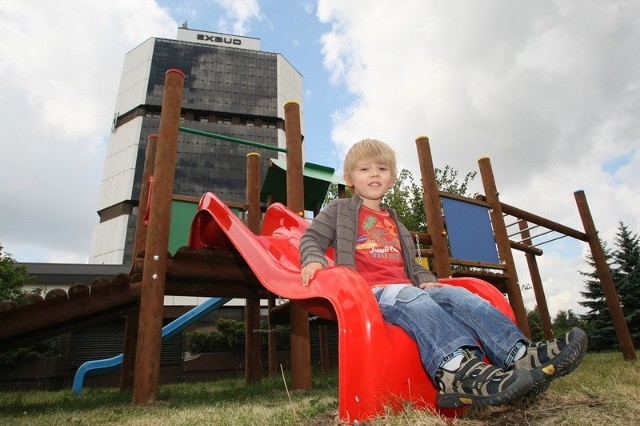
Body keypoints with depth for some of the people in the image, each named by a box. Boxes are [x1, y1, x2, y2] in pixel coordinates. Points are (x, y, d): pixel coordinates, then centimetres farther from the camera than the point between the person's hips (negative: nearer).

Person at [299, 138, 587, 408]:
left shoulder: (394, 222, 32)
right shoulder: (339, 210, 16)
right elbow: (311, 238, 6)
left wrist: (425, 280, 11)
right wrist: (313, 260, -18)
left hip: (408, 289, 6)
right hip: (368, 291, -6)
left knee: (455, 294, -20)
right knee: (412, 299, -36)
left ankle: (518, 353, -34)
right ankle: (455, 367, -57)